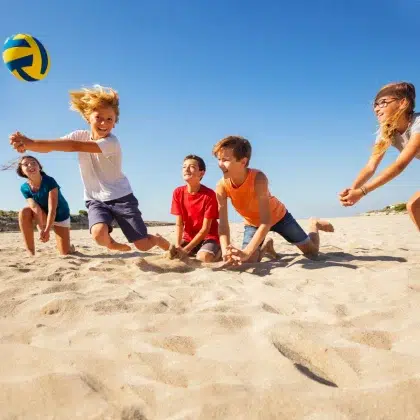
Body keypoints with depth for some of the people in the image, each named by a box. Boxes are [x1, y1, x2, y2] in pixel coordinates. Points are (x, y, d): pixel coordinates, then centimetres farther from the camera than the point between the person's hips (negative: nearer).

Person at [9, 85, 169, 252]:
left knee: (143, 245, -6)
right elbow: (49, 147, -16)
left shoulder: (111, 142, -22)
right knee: (99, 234, -27)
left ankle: (158, 239, 33)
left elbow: (75, 146, -35)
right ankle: (112, 244, 12)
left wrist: (32, 143, -40)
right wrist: (26, 143, -39)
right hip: (96, 200, 3)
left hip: (120, 197, -3)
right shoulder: (80, 135, -4)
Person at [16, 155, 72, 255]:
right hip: (43, 216, 3)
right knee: (24, 212, -28)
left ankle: (69, 246, 31)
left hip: (60, 216, -3)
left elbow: (52, 209, -30)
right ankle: (30, 252, -19)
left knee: (65, 252, -10)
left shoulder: (49, 181, -28)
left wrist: (47, 230, -35)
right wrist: (41, 229, -35)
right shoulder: (24, 188, -15)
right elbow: (36, 209, -23)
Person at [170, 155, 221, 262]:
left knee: (203, 258, -33)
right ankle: (195, 252, 10)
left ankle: (217, 252, 2)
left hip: (209, 236, -4)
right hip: (189, 236, 4)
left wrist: (186, 249, -25)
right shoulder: (178, 193, -7)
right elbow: (179, 224, -7)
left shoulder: (209, 194, -21)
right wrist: (177, 245, -23)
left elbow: (205, 229, -20)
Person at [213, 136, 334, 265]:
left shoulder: (258, 178, -39)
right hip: (253, 222, 3)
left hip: (277, 216, -2)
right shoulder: (222, 186, -28)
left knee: (312, 251, 7)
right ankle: (266, 247, 22)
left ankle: (314, 225, 41)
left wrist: (246, 252, -51)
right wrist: (226, 251, -47)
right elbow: (223, 224, -29)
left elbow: (266, 222, -42)